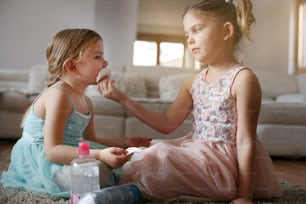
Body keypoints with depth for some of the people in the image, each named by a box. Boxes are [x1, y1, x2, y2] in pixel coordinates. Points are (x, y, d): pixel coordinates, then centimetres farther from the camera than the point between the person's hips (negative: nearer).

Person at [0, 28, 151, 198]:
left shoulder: (85, 101, 7)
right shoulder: (57, 95, -22)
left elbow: (90, 139, 19)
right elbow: (52, 151, -30)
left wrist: (125, 142, 8)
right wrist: (99, 155, -40)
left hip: (64, 154, 9)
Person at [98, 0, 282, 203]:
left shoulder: (242, 78, -14)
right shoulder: (194, 82, 8)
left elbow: (245, 141, -16)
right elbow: (167, 123, 7)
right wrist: (122, 98, 2)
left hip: (225, 158, -8)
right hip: (196, 150, 8)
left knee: (158, 156, -22)